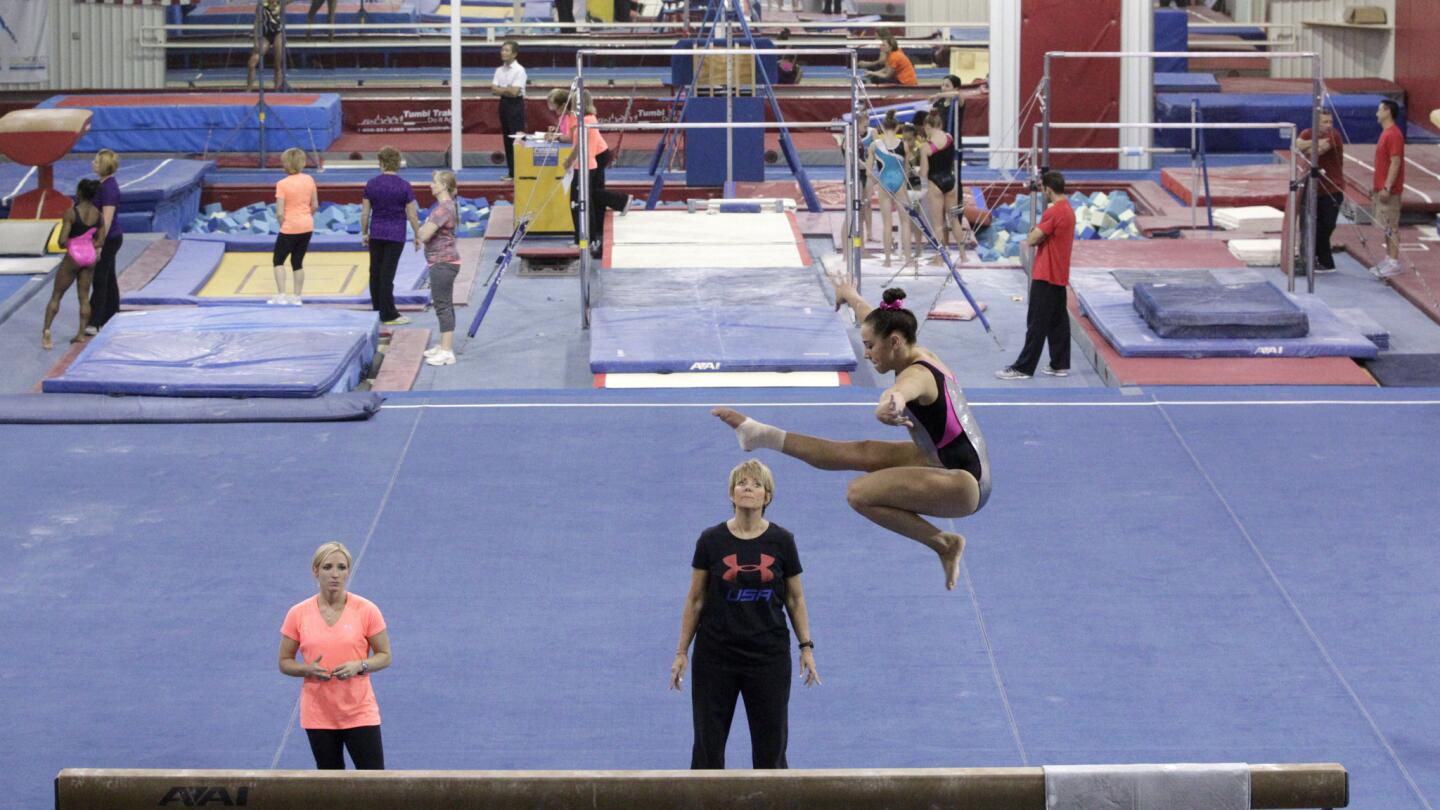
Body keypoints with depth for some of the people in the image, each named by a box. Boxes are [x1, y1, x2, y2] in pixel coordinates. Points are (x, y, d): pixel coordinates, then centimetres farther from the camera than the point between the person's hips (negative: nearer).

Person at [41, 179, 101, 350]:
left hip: (74, 255, -4)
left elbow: (62, 241, -20)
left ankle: (46, 331, -3)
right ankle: (81, 334, 13)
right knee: (84, 297, 14)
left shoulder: (71, 213, -18)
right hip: (90, 255, 4)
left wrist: (64, 244, 1)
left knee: (56, 296, 6)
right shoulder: (98, 214, -2)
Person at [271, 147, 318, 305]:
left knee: (278, 260, 10)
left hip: (290, 228, -5)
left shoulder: (282, 184, -16)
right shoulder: (309, 180, -2)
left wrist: (283, 225, 0)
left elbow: (279, 213, -18)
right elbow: (315, 206, 4)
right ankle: (297, 296, 17)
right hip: (307, 227, 5)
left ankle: (281, 295, 1)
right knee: (298, 261, 16)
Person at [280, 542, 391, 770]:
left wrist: (359, 666, -19)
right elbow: (285, 662, 5)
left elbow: (384, 656, 1)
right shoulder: (298, 614, -2)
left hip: (360, 713, -1)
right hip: (318, 715, 1)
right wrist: (308, 669, -16)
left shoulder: (366, 610, -5)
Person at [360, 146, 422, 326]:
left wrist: (364, 233, 15)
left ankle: (377, 308, 21)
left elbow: (365, 213, 2)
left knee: (375, 272, 14)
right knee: (387, 275, -1)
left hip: (376, 233, 3)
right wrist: (417, 236, 5)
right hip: (395, 234, -2)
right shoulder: (404, 186, -9)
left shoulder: (371, 184, -2)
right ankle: (388, 315, 2)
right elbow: (412, 215, -6)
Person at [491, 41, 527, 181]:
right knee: (507, 138, 8)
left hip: (516, 104, -7)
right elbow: (493, 90, 3)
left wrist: (501, 89, -4)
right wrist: (507, 90, -12)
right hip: (504, 103, 7)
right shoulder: (499, 70, 9)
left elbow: (514, 91, -16)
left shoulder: (519, 70, -10)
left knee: (517, 138, -9)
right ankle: (511, 171, 14)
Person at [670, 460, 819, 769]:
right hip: (715, 656, 0)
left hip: (769, 656, 0)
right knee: (708, 745, 4)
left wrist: (806, 647, 0)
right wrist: (682, 652, 2)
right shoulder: (711, 540, -4)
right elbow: (695, 601, 2)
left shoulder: (782, 542, -2)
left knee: (771, 744, 6)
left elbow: (795, 599, 6)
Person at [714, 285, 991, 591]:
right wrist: (850, 296, 49)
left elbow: (898, 392, -49)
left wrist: (888, 407, -73)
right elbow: (874, 318, 29)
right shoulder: (924, 356, 8)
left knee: (860, 493, -22)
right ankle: (764, 435, 25)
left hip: (964, 484, -10)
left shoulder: (916, 376, -20)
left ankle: (944, 544, -13)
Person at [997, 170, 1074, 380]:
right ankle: (1060, 365, 15)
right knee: (1058, 322, 12)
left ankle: (1023, 368, -3)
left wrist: (1034, 235, 2)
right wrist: (1037, 236, -1)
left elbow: (1031, 241, -18)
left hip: (1046, 277, -9)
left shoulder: (1053, 212, -19)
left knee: (1037, 324, -6)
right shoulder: (1068, 210, 12)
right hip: (1060, 276, 9)